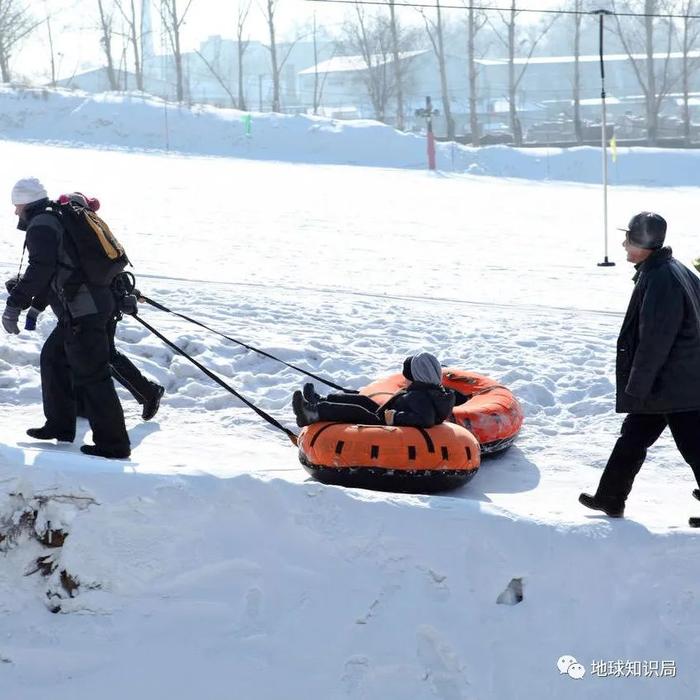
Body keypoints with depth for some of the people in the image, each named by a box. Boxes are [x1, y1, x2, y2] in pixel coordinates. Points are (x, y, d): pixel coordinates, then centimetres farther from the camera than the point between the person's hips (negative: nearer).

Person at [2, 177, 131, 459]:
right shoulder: (58, 219, 21)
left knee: (91, 376, -8)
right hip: (97, 301, 10)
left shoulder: (40, 227, -9)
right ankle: (60, 425, 27)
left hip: (83, 311, -10)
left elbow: (40, 269, -23)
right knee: (53, 357, 22)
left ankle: (113, 444, -6)